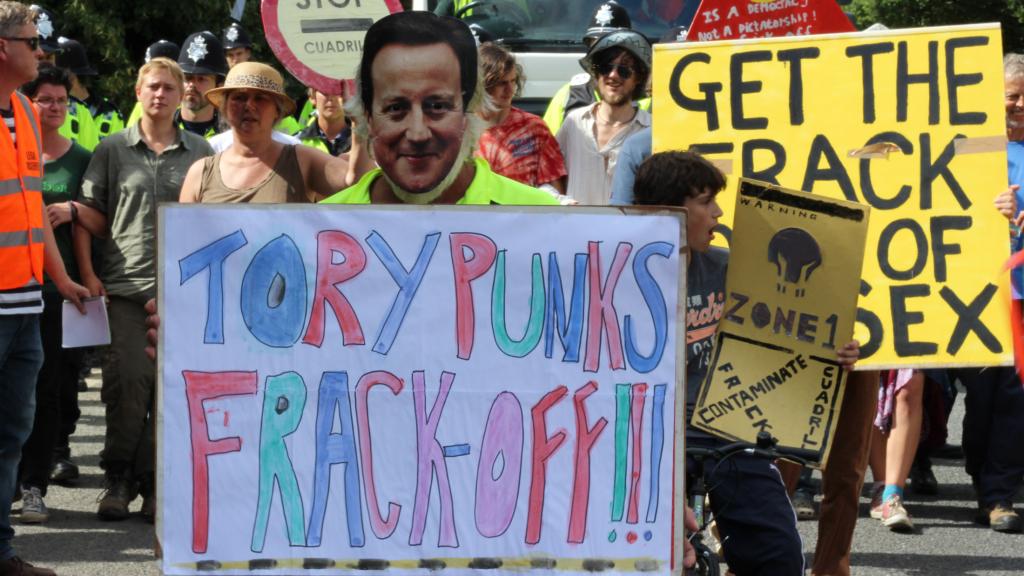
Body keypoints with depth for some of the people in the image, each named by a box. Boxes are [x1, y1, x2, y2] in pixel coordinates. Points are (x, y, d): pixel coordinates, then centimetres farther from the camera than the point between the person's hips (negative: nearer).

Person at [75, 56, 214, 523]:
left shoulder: (199, 151, 10)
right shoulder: (112, 149, 8)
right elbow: (90, 214, 7)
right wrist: (87, 273, -3)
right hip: (125, 284, -1)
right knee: (127, 381, -8)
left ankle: (154, 482, 9)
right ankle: (119, 478, 4)